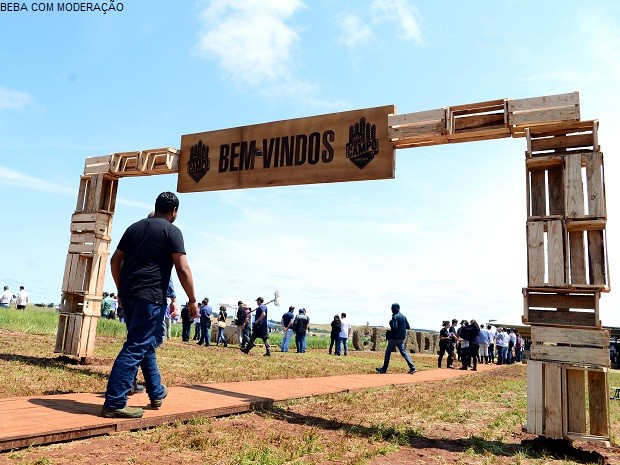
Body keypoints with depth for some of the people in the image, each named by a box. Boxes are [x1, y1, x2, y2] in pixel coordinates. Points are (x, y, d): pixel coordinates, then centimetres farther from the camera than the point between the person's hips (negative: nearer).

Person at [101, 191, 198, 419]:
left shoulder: (135, 227, 16)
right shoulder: (171, 231, -4)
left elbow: (115, 260, 17)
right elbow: (183, 269, -11)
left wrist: (121, 289, 24)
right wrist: (192, 300, -5)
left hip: (128, 294, 8)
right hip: (150, 296, -8)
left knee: (146, 343, 19)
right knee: (137, 347, -6)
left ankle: (157, 392, 30)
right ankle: (114, 403, -7)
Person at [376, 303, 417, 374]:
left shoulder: (395, 317, -15)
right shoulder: (403, 316, 8)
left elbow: (394, 327, -23)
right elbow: (408, 326, 10)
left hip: (394, 338, -7)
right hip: (401, 338, 7)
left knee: (388, 352, 4)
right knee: (403, 352, 9)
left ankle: (384, 369, 11)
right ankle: (412, 368, -2)